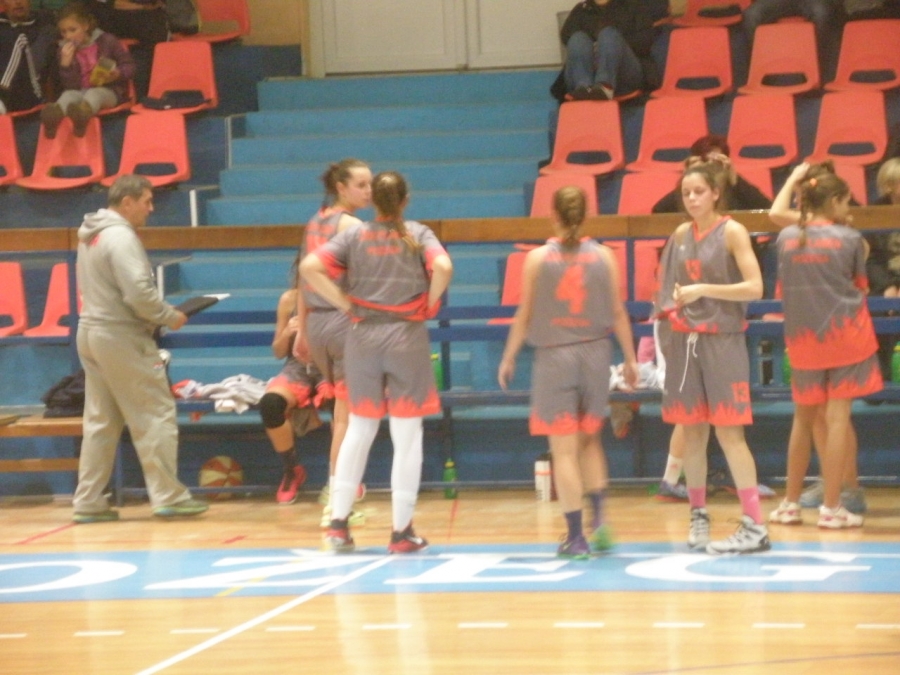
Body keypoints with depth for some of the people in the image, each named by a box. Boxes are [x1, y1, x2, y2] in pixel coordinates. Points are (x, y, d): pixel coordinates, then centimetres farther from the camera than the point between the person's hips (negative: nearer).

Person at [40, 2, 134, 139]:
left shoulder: (106, 41, -2)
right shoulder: (66, 50, 4)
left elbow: (129, 65, 1)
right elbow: (71, 86, -1)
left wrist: (118, 74, -21)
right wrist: (65, 63, -16)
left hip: (108, 91, -3)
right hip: (81, 93, 3)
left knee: (94, 94, -36)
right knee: (68, 95, -29)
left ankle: (83, 114, -73)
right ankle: (54, 116, -66)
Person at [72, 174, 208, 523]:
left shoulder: (90, 236, 13)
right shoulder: (121, 237, -15)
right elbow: (139, 293, -22)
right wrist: (170, 317, -7)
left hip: (91, 331, 9)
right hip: (122, 337, -9)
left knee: (100, 421, 12)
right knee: (155, 416, -2)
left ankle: (88, 501, 11)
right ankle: (168, 496, -1)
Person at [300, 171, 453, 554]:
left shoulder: (354, 235, 2)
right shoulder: (418, 234, -2)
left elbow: (309, 268, -9)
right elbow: (442, 268, -20)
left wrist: (344, 304, -2)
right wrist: (429, 304, -4)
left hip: (363, 336, 2)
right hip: (407, 336, -2)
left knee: (359, 428, 14)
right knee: (407, 434, 4)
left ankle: (338, 522, 10)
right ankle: (401, 531, 5)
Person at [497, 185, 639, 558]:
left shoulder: (538, 258, -5)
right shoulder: (603, 256, 0)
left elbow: (525, 314, -1)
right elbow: (618, 313, 3)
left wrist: (509, 358, 10)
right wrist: (630, 359, 12)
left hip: (553, 355, -2)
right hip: (595, 352, 2)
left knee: (564, 449, 1)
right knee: (590, 440, 20)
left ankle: (576, 537, 0)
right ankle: (599, 518, 4)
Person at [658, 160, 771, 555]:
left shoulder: (732, 232, -6)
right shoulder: (681, 234, 10)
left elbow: (755, 287, -14)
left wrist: (703, 290, -18)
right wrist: (669, 307, 2)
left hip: (722, 341, -5)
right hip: (685, 341, 5)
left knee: (728, 432, -10)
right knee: (692, 432, 7)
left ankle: (754, 526, -9)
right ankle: (698, 516, 18)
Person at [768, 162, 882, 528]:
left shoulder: (787, 238, 0)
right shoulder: (850, 239, -7)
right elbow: (860, 286, 4)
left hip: (803, 339, 3)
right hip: (845, 334, -3)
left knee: (803, 419, 15)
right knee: (837, 418, -2)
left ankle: (790, 503, 19)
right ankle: (831, 508, -4)